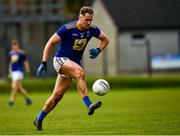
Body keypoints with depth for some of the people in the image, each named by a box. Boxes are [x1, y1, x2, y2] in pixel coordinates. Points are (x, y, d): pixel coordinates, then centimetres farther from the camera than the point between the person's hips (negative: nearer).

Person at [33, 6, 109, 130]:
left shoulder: (92, 30, -4)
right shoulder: (67, 29, -18)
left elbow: (105, 39, 14)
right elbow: (50, 43, -13)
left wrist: (98, 50, -6)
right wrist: (44, 63, -18)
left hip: (75, 62, 6)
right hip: (61, 60, -6)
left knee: (58, 95, 4)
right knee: (80, 73, -34)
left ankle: (39, 119, 17)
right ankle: (89, 105, -40)